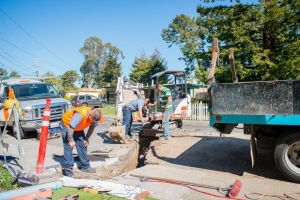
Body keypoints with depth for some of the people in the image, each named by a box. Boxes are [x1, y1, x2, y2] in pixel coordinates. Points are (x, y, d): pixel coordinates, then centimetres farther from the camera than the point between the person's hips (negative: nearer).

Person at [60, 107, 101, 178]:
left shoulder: (94, 116, -19)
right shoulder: (80, 114, -41)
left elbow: (92, 127, -2)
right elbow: (70, 128, -35)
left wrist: (86, 139, -5)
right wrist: (70, 140, -24)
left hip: (78, 128, 7)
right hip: (67, 125, -6)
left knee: (83, 145, 4)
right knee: (68, 147, -12)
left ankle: (85, 166, 14)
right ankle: (67, 170, -7)